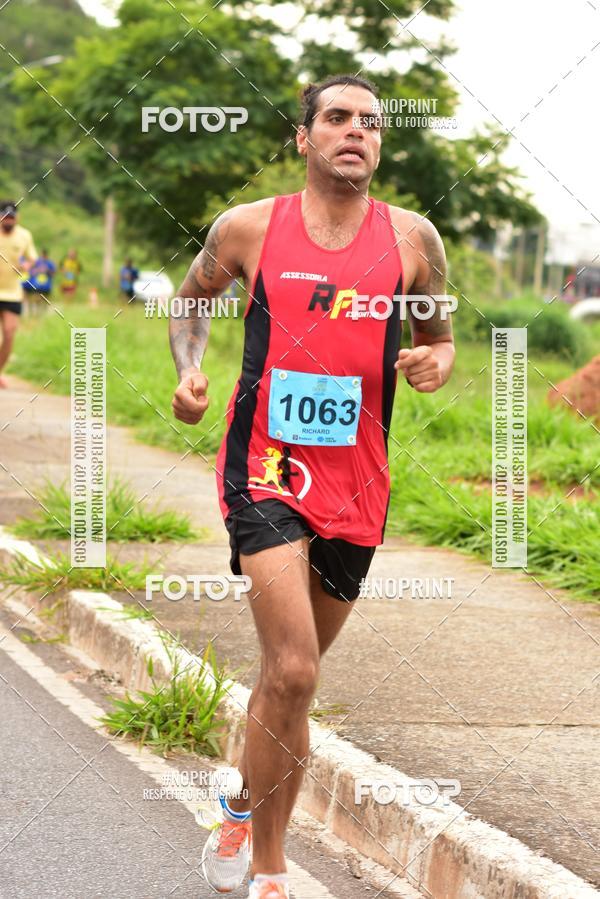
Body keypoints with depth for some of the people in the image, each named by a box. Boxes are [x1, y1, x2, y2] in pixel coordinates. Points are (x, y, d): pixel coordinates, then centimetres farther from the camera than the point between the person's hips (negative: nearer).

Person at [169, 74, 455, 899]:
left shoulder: (410, 238, 2)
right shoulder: (248, 228, -1)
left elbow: (440, 340, 15)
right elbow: (191, 300, 16)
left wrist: (435, 365, -8)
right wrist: (189, 368, -2)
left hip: (355, 482, 3)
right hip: (266, 467, -3)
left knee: (291, 672, 15)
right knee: (293, 673, -18)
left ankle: (245, 807, 40)